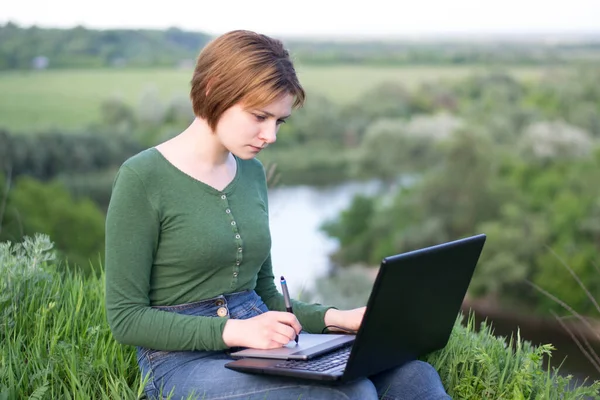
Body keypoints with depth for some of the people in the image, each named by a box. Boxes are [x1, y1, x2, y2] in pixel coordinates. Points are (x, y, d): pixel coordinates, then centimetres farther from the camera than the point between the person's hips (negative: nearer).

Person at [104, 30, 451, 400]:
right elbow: (126, 317, -10)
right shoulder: (143, 178, -9)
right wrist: (235, 330, -21)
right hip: (184, 359, -6)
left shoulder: (252, 173, 12)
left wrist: (335, 318, 1)